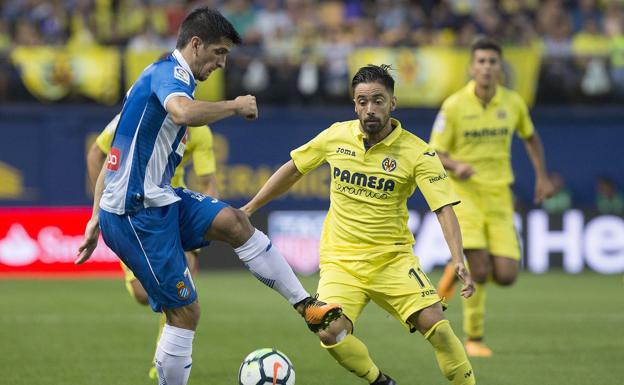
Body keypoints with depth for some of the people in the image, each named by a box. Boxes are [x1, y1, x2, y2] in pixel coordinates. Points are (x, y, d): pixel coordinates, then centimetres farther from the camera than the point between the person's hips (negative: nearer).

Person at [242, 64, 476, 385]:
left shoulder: (417, 153, -10)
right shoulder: (336, 136, -1)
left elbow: (444, 209, -16)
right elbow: (293, 170, 14)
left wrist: (458, 260, -31)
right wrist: (249, 209, 17)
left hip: (393, 258, -1)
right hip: (340, 260, 1)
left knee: (434, 323, -20)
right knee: (331, 333, -22)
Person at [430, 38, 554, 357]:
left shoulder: (513, 103, 2)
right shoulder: (454, 106, -9)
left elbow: (530, 136, 22)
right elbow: (434, 155, -5)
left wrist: (542, 176, 14)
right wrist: (456, 166, -26)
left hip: (499, 198, 4)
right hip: (464, 195, -4)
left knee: (506, 276, -6)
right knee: (479, 272, -16)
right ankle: (474, 339, 4)